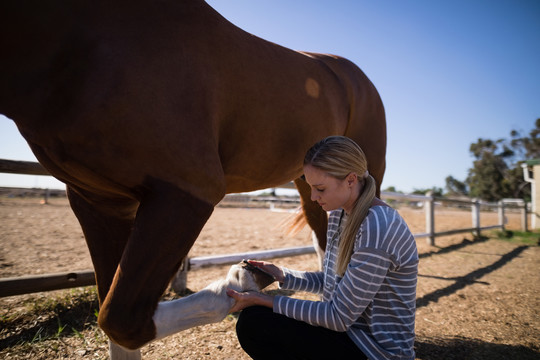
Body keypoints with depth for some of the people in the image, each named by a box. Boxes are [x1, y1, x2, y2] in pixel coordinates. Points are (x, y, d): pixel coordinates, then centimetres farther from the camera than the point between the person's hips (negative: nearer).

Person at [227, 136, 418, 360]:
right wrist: (282, 275, -4)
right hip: (352, 332, 9)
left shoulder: (378, 229, -27)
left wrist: (264, 301, -22)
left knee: (252, 322, -17)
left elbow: (340, 318, -23)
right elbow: (328, 282, 12)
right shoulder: (338, 215, 2)